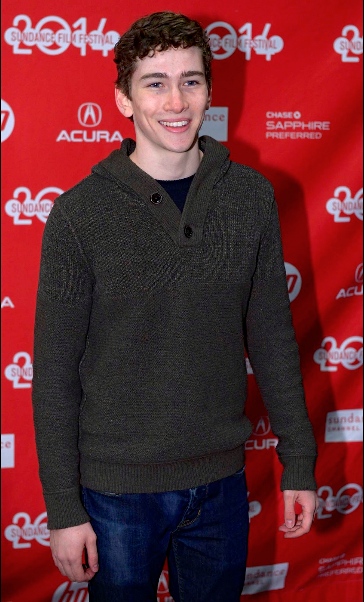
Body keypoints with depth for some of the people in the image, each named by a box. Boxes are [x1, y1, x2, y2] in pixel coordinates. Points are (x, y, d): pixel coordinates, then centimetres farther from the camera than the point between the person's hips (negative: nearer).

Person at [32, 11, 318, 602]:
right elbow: (55, 372, -7)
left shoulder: (251, 196, -3)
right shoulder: (81, 212, -11)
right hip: (117, 488, -2)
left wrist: (299, 463, 5)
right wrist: (64, 508, -7)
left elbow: (273, 338, 4)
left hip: (222, 481, 3)